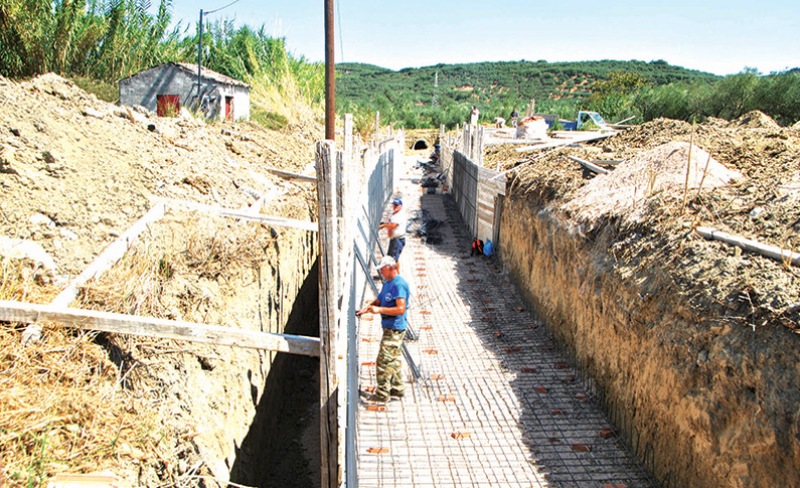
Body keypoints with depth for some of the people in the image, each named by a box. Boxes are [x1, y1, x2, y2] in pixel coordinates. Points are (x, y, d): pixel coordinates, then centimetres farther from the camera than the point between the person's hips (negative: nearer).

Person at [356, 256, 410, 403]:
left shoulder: (399, 285, -19)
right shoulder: (387, 283, 13)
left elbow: (401, 309, -25)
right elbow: (378, 300, 18)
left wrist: (379, 309, -23)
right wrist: (368, 306, -2)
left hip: (395, 329, -10)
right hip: (390, 328, 10)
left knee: (384, 360, -7)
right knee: (393, 359, 17)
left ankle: (382, 394, 1)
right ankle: (398, 389, 28)